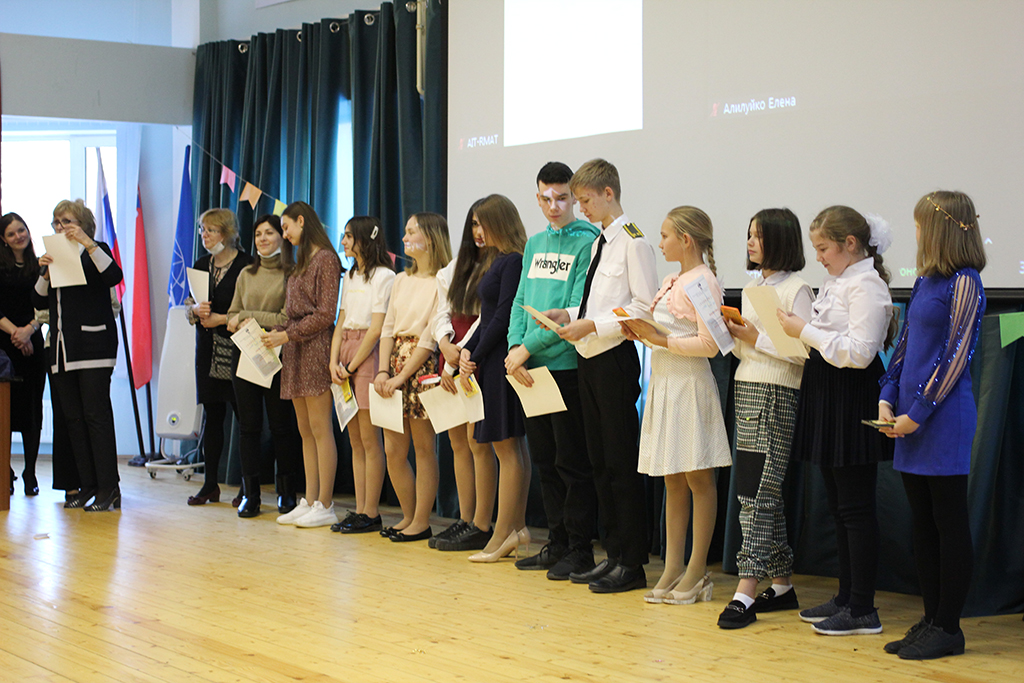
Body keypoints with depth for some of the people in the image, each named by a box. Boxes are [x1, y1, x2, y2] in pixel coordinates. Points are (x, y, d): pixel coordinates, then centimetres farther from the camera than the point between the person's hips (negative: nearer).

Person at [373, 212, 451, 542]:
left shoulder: (442, 281, -8)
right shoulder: (401, 280, 17)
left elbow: (430, 338, -13)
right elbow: (387, 329, 12)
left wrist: (401, 377, -15)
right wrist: (383, 371, -1)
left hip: (421, 366, -7)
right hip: (394, 359, 7)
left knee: (423, 447, 0)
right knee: (393, 449, 7)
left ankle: (421, 522, 6)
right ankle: (408, 516, 20)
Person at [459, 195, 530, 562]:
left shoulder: (513, 262, -12)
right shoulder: (500, 262, 18)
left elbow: (503, 317, -16)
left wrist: (478, 356, -10)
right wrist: (467, 350, 6)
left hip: (503, 361, -10)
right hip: (492, 362, 10)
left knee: (506, 446, -6)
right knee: (511, 447, 10)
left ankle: (503, 533, -3)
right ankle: (517, 528, 13)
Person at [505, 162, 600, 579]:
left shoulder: (587, 242, -7)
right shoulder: (535, 244, 16)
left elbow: (577, 311, -14)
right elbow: (521, 302, 13)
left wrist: (529, 347, -16)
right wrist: (515, 347, -5)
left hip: (567, 364, -7)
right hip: (530, 369, 7)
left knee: (572, 462, -2)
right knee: (544, 458, 12)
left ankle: (579, 549, 5)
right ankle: (557, 542, 21)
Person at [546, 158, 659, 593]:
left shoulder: (633, 240, -11)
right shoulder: (599, 242, 16)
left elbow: (643, 307, -16)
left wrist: (591, 325, -19)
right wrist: (570, 315, 6)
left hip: (614, 359, -9)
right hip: (589, 360, 9)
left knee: (621, 462, -4)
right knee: (600, 461, 12)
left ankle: (631, 564, 2)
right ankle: (613, 554, 20)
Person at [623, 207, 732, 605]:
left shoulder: (703, 282, -12)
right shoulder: (670, 283, 16)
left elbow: (709, 344, -19)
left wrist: (661, 340, -15)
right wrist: (643, 333, 4)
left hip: (690, 383, -9)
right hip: (663, 382, 9)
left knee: (698, 478, -1)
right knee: (672, 481, 11)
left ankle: (697, 571, 4)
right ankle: (673, 567, 15)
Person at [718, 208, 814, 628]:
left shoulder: (797, 290, -8)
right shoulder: (751, 287, 16)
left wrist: (757, 338, -14)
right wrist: (732, 333, 0)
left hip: (777, 396, -9)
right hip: (746, 390, 9)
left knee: (756, 493, -11)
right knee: (764, 493, 10)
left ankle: (746, 593, -11)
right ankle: (782, 585, 17)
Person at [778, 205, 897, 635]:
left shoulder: (867, 285, -15)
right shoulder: (836, 282, 14)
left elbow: (859, 352, -23)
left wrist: (807, 332, -18)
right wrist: (800, 331, 4)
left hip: (853, 399, -10)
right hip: (828, 399, 10)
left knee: (855, 507, -5)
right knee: (839, 506, 15)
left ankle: (863, 610, 0)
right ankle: (846, 597, 23)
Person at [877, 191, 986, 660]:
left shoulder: (963, 285, -12)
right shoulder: (925, 282, 13)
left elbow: (955, 357, -15)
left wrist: (918, 413, -14)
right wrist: (888, 398, 5)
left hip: (944, 419, -9)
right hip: (910, 421, 9)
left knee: (950, 523, 0)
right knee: (922, 524, 12)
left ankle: (948, 629, 7)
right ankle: (932, 620, 21)